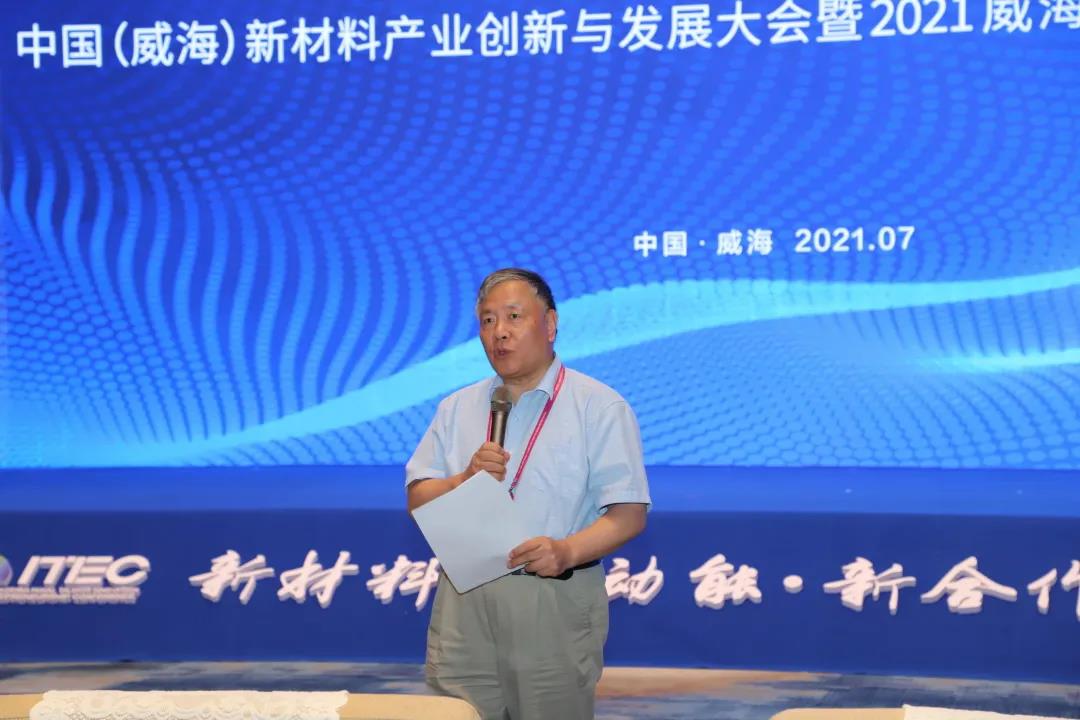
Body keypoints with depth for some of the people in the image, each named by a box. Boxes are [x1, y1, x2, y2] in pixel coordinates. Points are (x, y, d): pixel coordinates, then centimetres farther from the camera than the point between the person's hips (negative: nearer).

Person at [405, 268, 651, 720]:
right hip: (464, 602, 4)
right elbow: (418, 502, 11)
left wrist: (568, 552, -26)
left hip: (556, 602, -3)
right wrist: (465, 481, -10)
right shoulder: (457, 409, 14)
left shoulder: (599, 407, -1)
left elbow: (628, 514, -8)